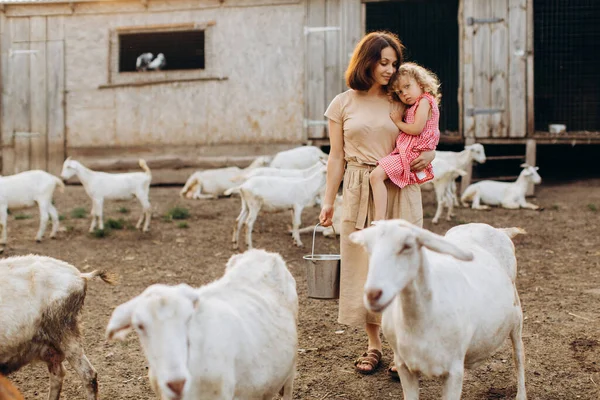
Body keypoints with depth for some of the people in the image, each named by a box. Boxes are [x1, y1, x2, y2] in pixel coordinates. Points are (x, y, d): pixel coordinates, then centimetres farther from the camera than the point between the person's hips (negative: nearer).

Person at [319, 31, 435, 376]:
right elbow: (337, 157, 7)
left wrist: (429, 155, -8)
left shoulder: (401, 102, 6)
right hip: (360, 192, 0)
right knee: (363, 265, 3)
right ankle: (374, 344, 14)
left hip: (399, 192, 0)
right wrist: (328, 201, 4)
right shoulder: (343, 104, 5)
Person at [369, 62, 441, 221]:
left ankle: (379, 219, -31)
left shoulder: (424, 101, -7)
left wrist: (398, 122, -4)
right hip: (404, 152, 11)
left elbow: (417, 129, -18)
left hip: (412, 153, -11)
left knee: (376, 175, -23)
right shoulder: (411, 108, 23)